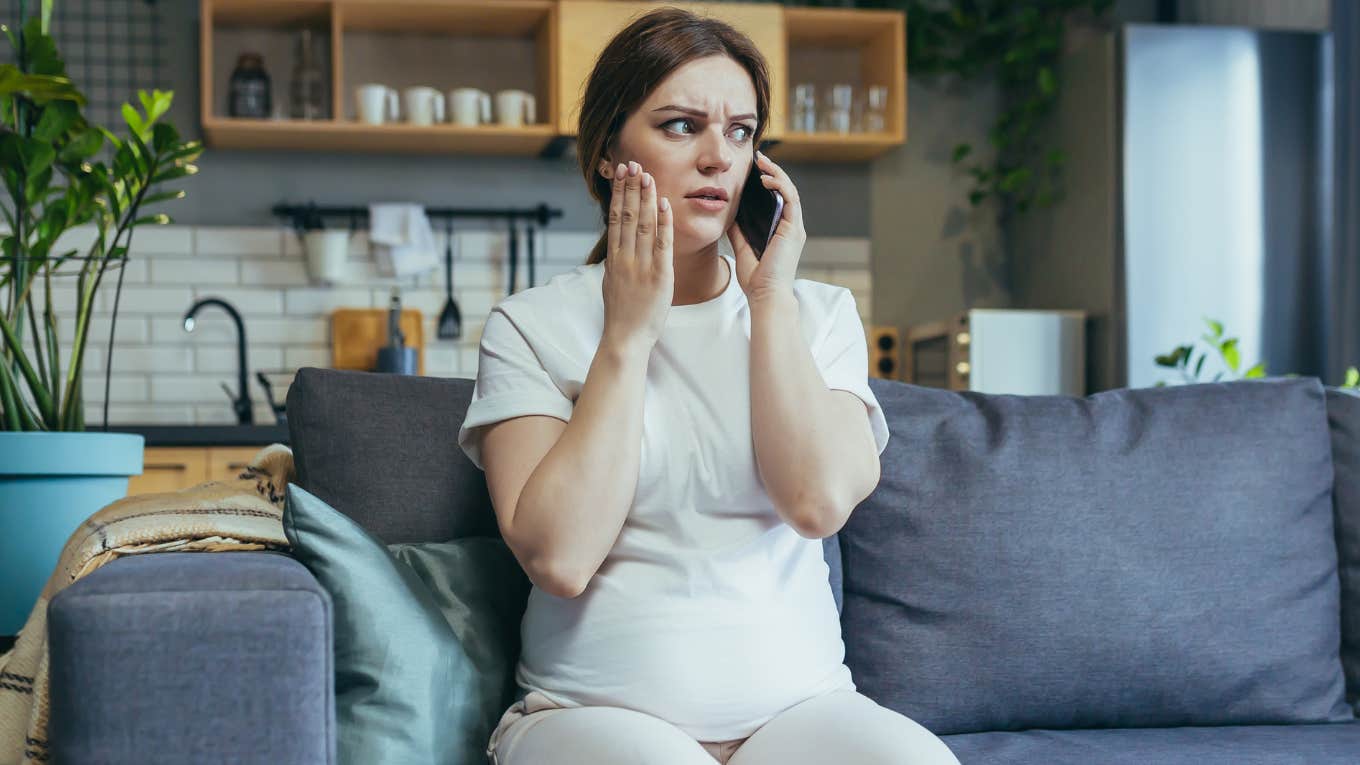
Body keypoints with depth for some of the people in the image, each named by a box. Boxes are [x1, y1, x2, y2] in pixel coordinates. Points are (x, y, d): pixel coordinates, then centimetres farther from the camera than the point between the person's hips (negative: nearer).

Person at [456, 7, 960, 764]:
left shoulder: (819, 313, 11)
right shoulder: (534, 325, 3)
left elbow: (818, 502, -8)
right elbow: (559, 556, -12)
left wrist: (770, 297, -2)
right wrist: (628, 332, -7)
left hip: (798, 702, 3)